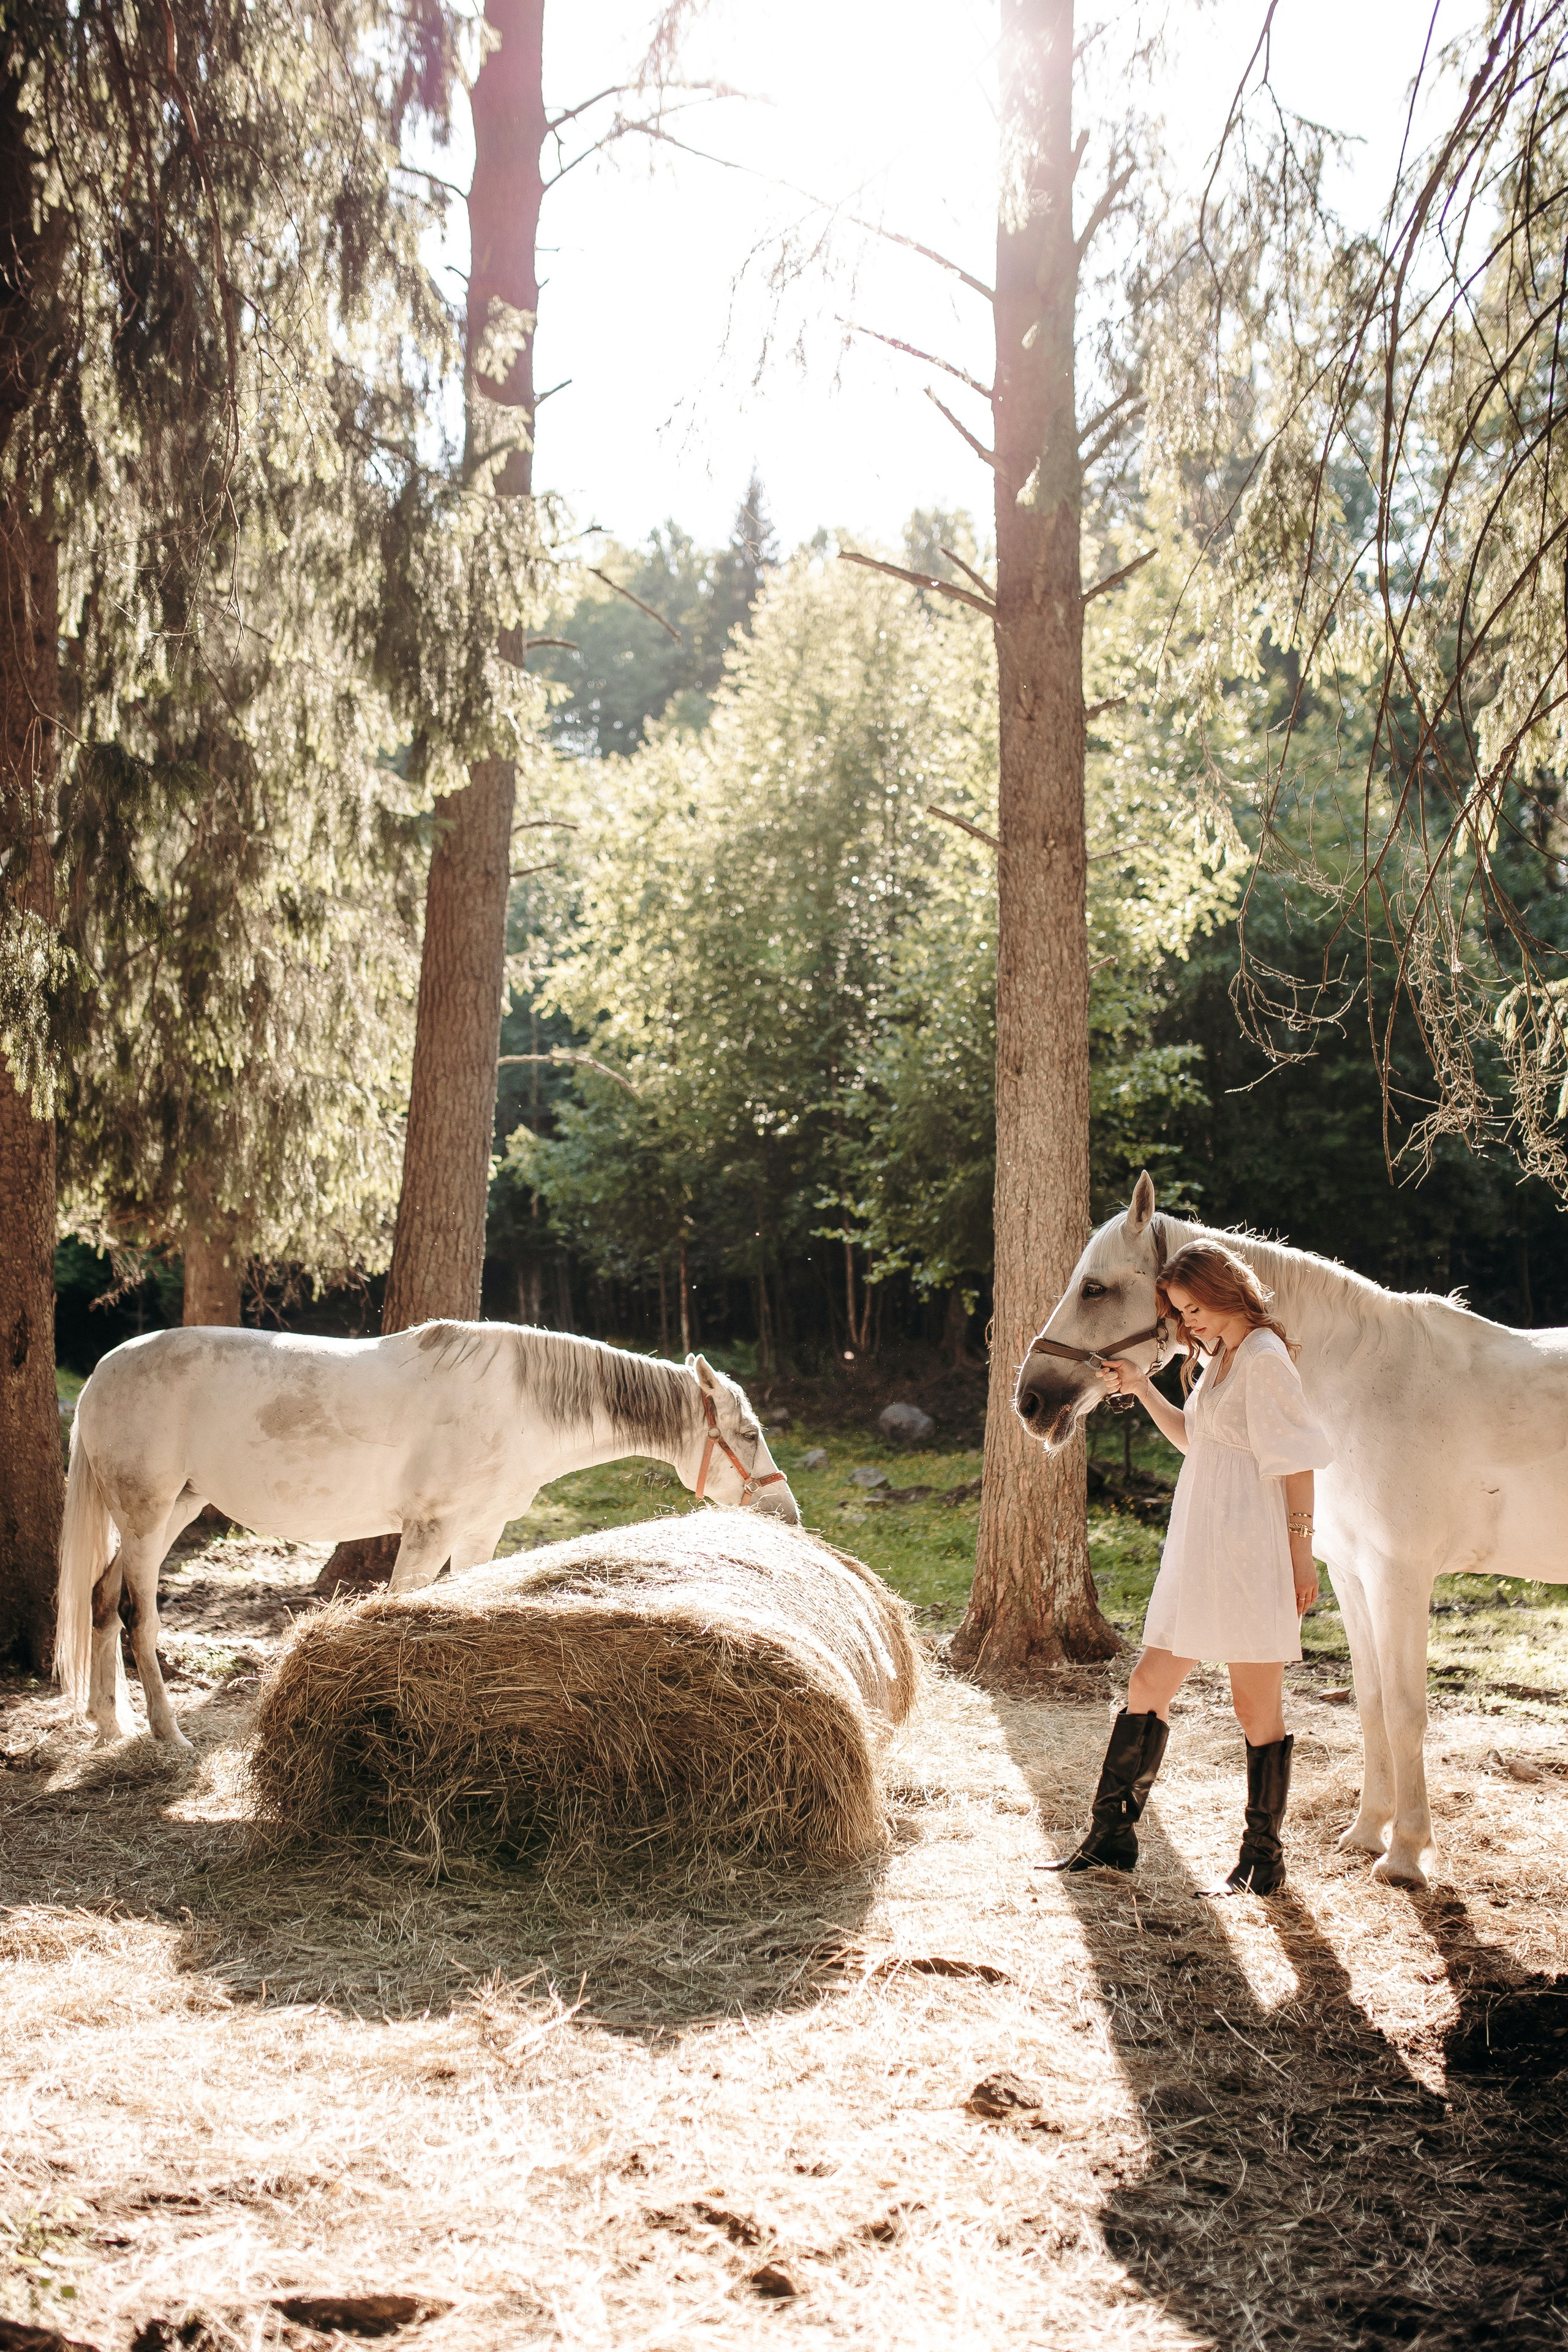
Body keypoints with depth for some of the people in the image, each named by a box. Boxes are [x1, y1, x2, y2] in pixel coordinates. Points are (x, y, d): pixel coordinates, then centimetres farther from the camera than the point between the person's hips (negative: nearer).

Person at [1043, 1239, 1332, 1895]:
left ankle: (1263, 1860, 12)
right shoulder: (1218, 1359, 16)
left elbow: (1296, 1462, -14)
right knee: (1148, 1687, 10)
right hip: (1200, 1552, 10)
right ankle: (1111, 1839, 17)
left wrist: (1301, 1547, -17)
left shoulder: (1265, 1358, -12)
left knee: (1256, 1707, 1)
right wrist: (1141, 1390, 14)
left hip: (1250, 1555, -10)